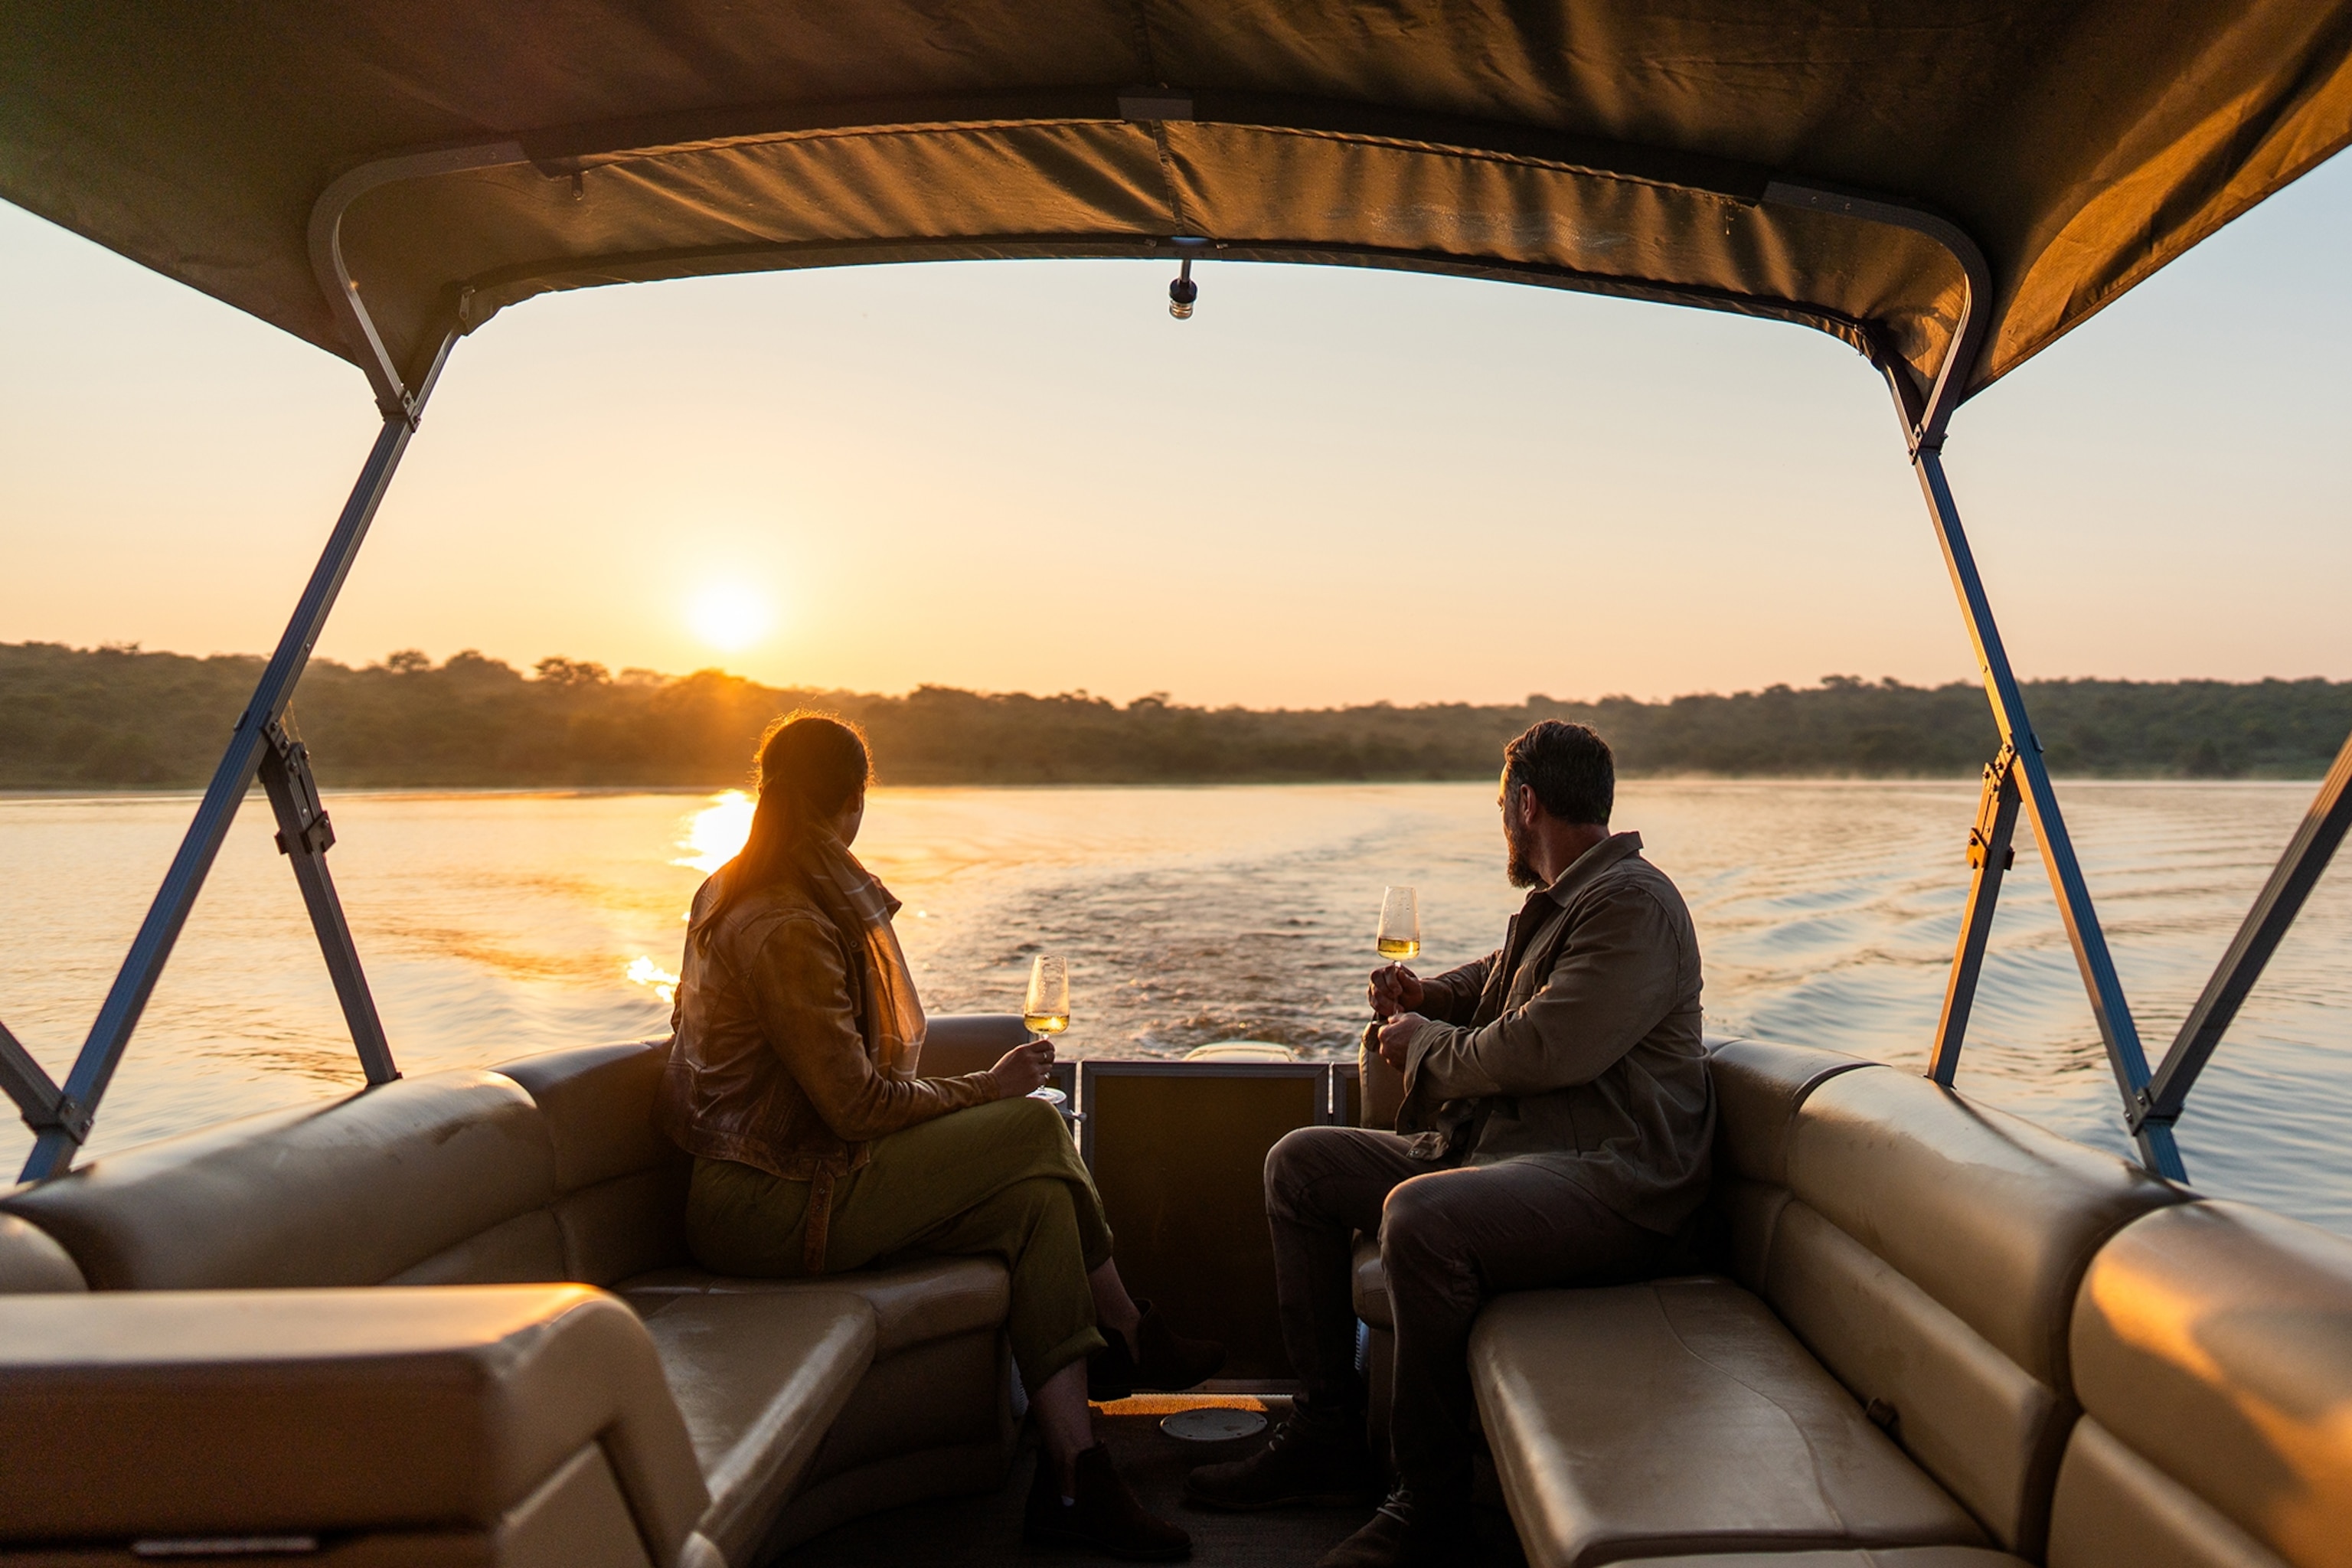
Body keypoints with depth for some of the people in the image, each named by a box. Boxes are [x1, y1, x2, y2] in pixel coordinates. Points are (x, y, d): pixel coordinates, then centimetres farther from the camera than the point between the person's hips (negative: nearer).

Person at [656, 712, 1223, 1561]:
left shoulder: (730, 893, 12)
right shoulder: (787, 929, -21)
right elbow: (856, 1105, -21)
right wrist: (988, 1088, -7)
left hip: (761, 1168, 10)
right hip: (772, 1208, -10)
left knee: (1037, 1195, -2)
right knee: (1036, 1127, -10)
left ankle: (1073, 1475, 1)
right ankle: (1133, 1337, 6)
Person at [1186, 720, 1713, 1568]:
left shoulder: (1633, 906, -13)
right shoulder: (1551, 904, 20)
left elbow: (1539, 1051, -24)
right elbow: (1493, 977, 41)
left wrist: (1424, 1043, -6)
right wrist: (1424, 996, 18)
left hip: (1607, 1180, -11)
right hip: (1491, 1145, 11)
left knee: (1419, 1217, -37)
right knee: (1300, 1163, 7)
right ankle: (1326, 1433, 9)